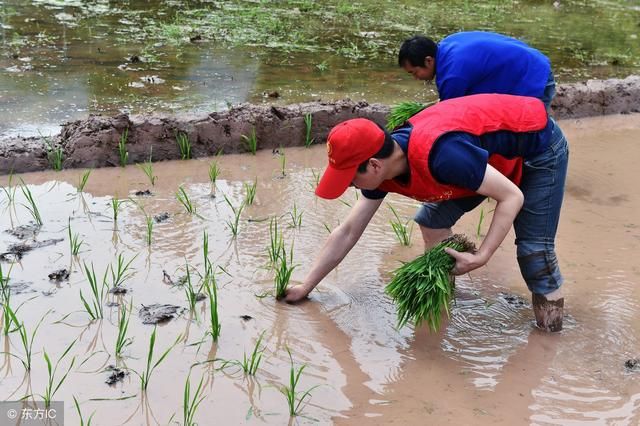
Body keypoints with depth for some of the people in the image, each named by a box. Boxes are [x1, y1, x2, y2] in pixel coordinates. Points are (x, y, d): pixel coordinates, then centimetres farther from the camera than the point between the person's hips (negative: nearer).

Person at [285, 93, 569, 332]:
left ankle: (551, 335, 7)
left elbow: (512, 197, -30)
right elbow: (346, 233, -4)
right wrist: (306, 287, 0)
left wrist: (481, 257, -34)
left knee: (534, 249, -9)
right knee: (432, 220, 2)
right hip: (495, 147, 7)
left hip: (539, 144, -7)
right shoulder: (381, 166, -15)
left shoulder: (438, 154, -41)